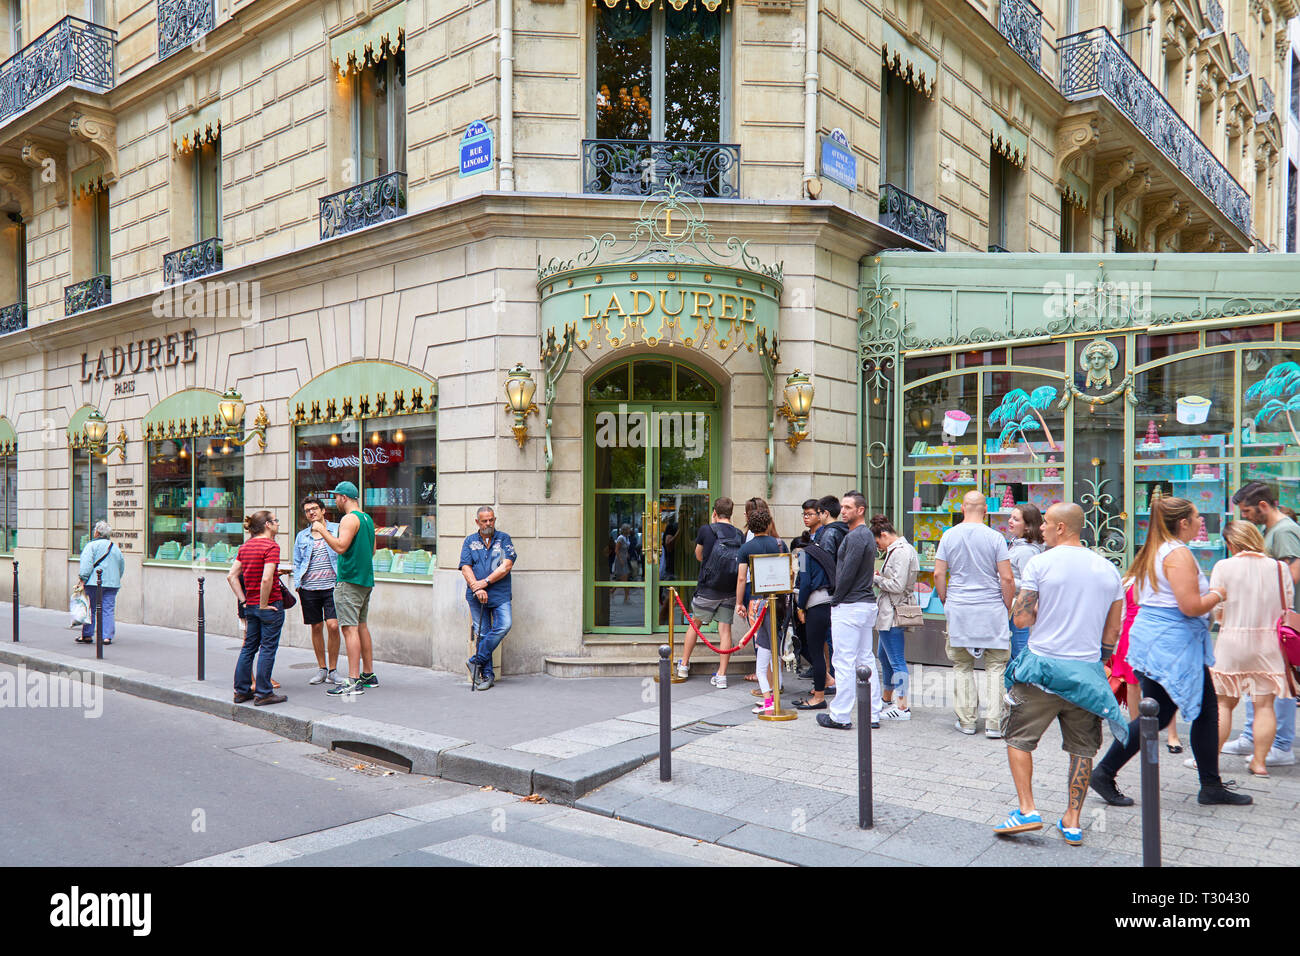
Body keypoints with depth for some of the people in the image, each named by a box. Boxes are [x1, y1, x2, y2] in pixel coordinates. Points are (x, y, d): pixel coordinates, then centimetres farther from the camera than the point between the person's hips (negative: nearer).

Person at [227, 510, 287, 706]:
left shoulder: (244, 547, 10)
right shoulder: (271, 546, -14)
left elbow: (231, 576, 8)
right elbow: (266, 579, -25)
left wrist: (243, 601, 9)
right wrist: (263, 605, -15)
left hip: (250, 606, 7)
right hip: (270, 604, -7)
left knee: (248, 647, 14)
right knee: (268, 648, 0)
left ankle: (242, 690, 20)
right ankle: (263, 693, 4)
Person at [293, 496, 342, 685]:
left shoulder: (336, 529, 4)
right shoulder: (301, 536, 14)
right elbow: (297, 563, 20)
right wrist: (297, 586, 8)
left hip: (331, 587, -3)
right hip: (309, 589, 3)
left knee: (333, 626, -12)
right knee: (316, 627, 8)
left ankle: (332, 670, 1)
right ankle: (321, 669, 19)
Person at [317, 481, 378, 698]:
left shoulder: (349, 519, -12)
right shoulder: (368, 519, 16)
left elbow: (340, 547, -24)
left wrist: (322, 530, -14)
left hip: (349, 581, -9)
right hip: (366, 579, 9)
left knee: (350, 628, -10)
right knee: (361, 626, 15)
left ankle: (354, 682, -13)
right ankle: (368, 675, 21)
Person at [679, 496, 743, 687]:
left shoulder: (706, 530, -6)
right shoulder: (739, 534, 1)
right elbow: (741, 564, 9)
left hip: (707, 589, -2)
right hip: (729, 591, 2)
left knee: (695, 624, 15)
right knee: (725, 630, 5)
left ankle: (683, 665, 27)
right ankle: (721, 675, 5)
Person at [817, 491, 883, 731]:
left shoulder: (855, 536, -15)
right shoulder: (867, 535, 16)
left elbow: (847, 574, -19)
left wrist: (835, 600, -7)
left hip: (850, 606, -10)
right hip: (867, 603, 10)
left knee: (845, 662, -5)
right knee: (866, 660, 11)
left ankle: (840, 716, 1)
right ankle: (872, 714, 15)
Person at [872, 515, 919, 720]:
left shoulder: (900, 552, -17)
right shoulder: (902, 549, 15)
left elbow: (897, 585, -22)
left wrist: (877, 579, -8)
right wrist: (880, 578, 7)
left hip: (893, 612, -11)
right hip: (890, 612, 11)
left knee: (896, 661, -6)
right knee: (885, 656, 22)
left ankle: (902, 707, -2)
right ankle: (887, 697, 36)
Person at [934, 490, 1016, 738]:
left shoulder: (949, 536, 1)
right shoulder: (995, 538, -5)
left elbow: (938, 574, 0)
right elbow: (1007, 578, -8)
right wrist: (1007, 608, 4)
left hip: (958, 609, 2)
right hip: (992, 609, -2)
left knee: (962, 666, 11)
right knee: (995, 666, 6)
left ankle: (966, 721, 13)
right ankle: (993, 723, 3)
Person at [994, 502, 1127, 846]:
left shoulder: (1039, 564, -8)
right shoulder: (1108, 570, 7)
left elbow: (1020, 619, -11)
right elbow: (1113, 631, 11)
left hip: (1043, 666, -4)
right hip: (1087, 672, 4)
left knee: (1019, 739, 8)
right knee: (1082, 749, 13)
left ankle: (1027, 810, 1)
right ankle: (1072, 822, 17)